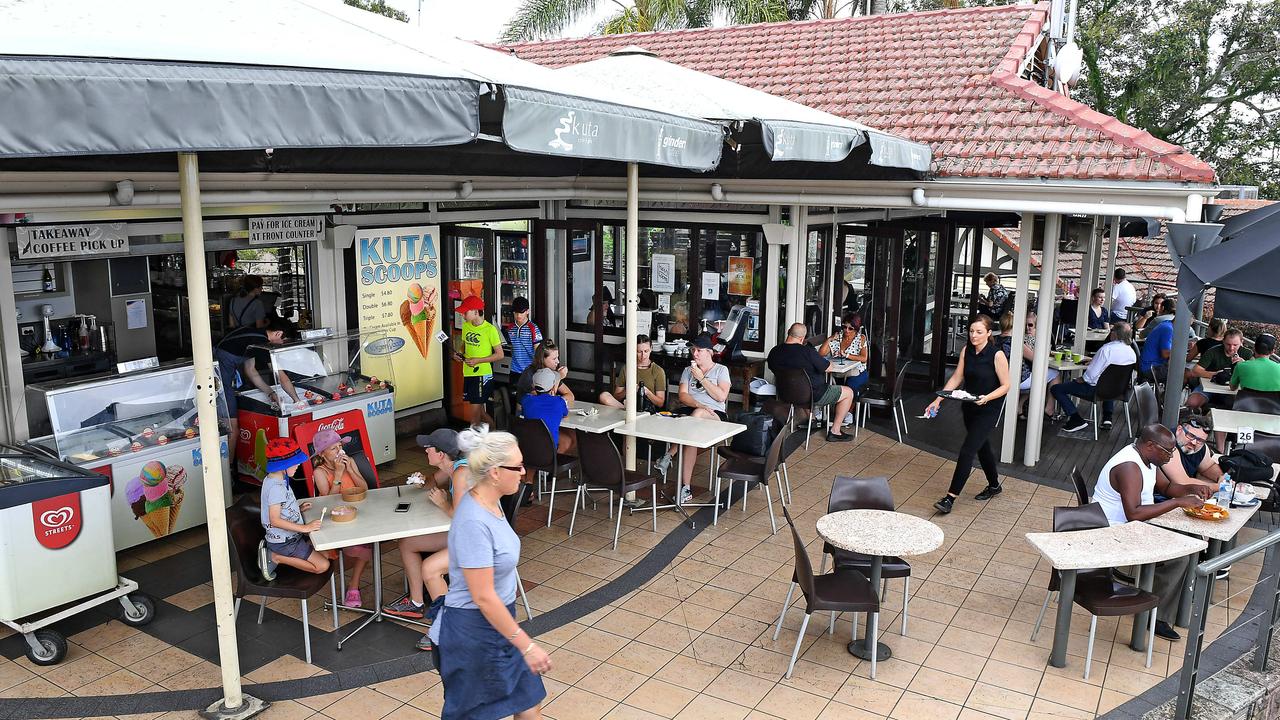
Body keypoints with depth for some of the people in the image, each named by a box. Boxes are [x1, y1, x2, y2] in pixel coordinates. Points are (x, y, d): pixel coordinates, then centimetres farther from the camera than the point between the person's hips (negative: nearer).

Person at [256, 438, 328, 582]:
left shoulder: (271, 479, 7)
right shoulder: (276, 487, -24)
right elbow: (275, 520, -28)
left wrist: (298, 509, 7)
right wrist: (305, 528, -29)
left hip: (291, 537, 10)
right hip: (284, 542, -10)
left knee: (324, 552, 15)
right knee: (323, 565, -11)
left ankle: (271, 552, 10)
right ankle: (275, 557, -5)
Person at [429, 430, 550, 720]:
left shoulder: (490, 501, -1)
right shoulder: (474, 522, -30)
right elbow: (483, 597, -27)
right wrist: (526, 646, -23)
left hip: (496, 622, 9)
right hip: (474, 630, -9)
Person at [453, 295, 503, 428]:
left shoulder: (490, 329, -13)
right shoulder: (465, 326, 7)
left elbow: (500, 354, -10)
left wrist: (478, 360, -17)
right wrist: (459, 354, 1)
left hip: (483, 374, -7)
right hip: (468, 373, 7)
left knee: (476, 409, -6)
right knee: (479, 408, 13)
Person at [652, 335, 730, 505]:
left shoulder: (721, 370, 12)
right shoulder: (688, 370, 22)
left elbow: (721, 396, -4)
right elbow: (682, 395, 6)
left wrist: (701, 378, -5)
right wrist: (698, 404, -15)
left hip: (713, 414, -2)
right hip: (688, 410, 2)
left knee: (697, 415, -41)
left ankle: (668, 456, -35)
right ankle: (686, 488, -36)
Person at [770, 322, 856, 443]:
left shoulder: (774, 352, -8)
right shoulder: (807, 351, -26)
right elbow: (829, 368, -15)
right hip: (812, 396, -8)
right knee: (848, 392, 10)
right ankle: (835, 432, 12)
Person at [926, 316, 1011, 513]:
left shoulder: (997, 355, -17)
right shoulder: (967, 350, -1)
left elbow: (1005, 386, -11)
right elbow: (956, 378, 2)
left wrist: (987, 398, -28)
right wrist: (938, 399, -7)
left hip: (988, 410, -6)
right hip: (969, 408, 6)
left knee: (967, 451, -12)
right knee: (982, 447, 22)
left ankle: (951, 497, -11)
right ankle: (994, 486, 43)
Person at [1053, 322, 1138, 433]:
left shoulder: (1106, 349, -24)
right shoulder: (1131, 352, 0)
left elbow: (1091, 374, -22)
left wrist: (1080, 380, -3)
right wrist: (1094, 360, 19)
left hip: (1096, 390, -8)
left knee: (1056, 389, -3)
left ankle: (1076, 419, -9)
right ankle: (1107, 417, 33)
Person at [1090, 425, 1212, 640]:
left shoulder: (1146, 458, 5)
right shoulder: (1129, 467, -27)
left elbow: (1166, 486, 20)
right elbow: (1134, 513, -35)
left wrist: (1191, 489, -1)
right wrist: (1177, 502, -31)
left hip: (1129, 527, 10)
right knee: (1178, 556, -16)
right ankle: (1158, 616, -5)